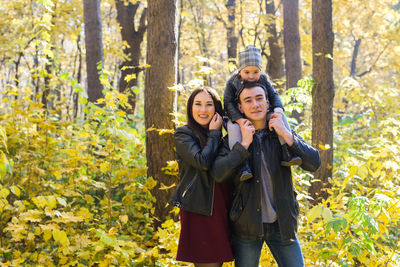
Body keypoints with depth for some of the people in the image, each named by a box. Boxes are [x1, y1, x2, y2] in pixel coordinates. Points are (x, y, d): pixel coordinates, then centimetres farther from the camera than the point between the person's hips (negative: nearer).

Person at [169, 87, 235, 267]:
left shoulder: (221, 137, 18)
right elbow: (202, 161, -17)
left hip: (221, 211, 6)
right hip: (199, 211, -6)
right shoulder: (183, 134, -1)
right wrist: (214, 133, -6)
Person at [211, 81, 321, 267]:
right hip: (246, 224, -1)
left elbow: (314, 164, -9)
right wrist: (244, 143, -18)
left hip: (281, 224, 1)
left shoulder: (285, 134, 4)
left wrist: (286, 135, -16)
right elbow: (218, 173, -16)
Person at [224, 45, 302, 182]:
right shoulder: (232, 82, -8)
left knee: (281, 118, -18)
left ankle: (287, 154, -22)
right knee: (233, 127, -36)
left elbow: (274, 96, -1)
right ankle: (242, 165, -42)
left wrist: (277, 111, -25)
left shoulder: (263, 79, 2)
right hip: (239, 116, -3)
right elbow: (228, 103, -16)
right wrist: (239, 120, -32)